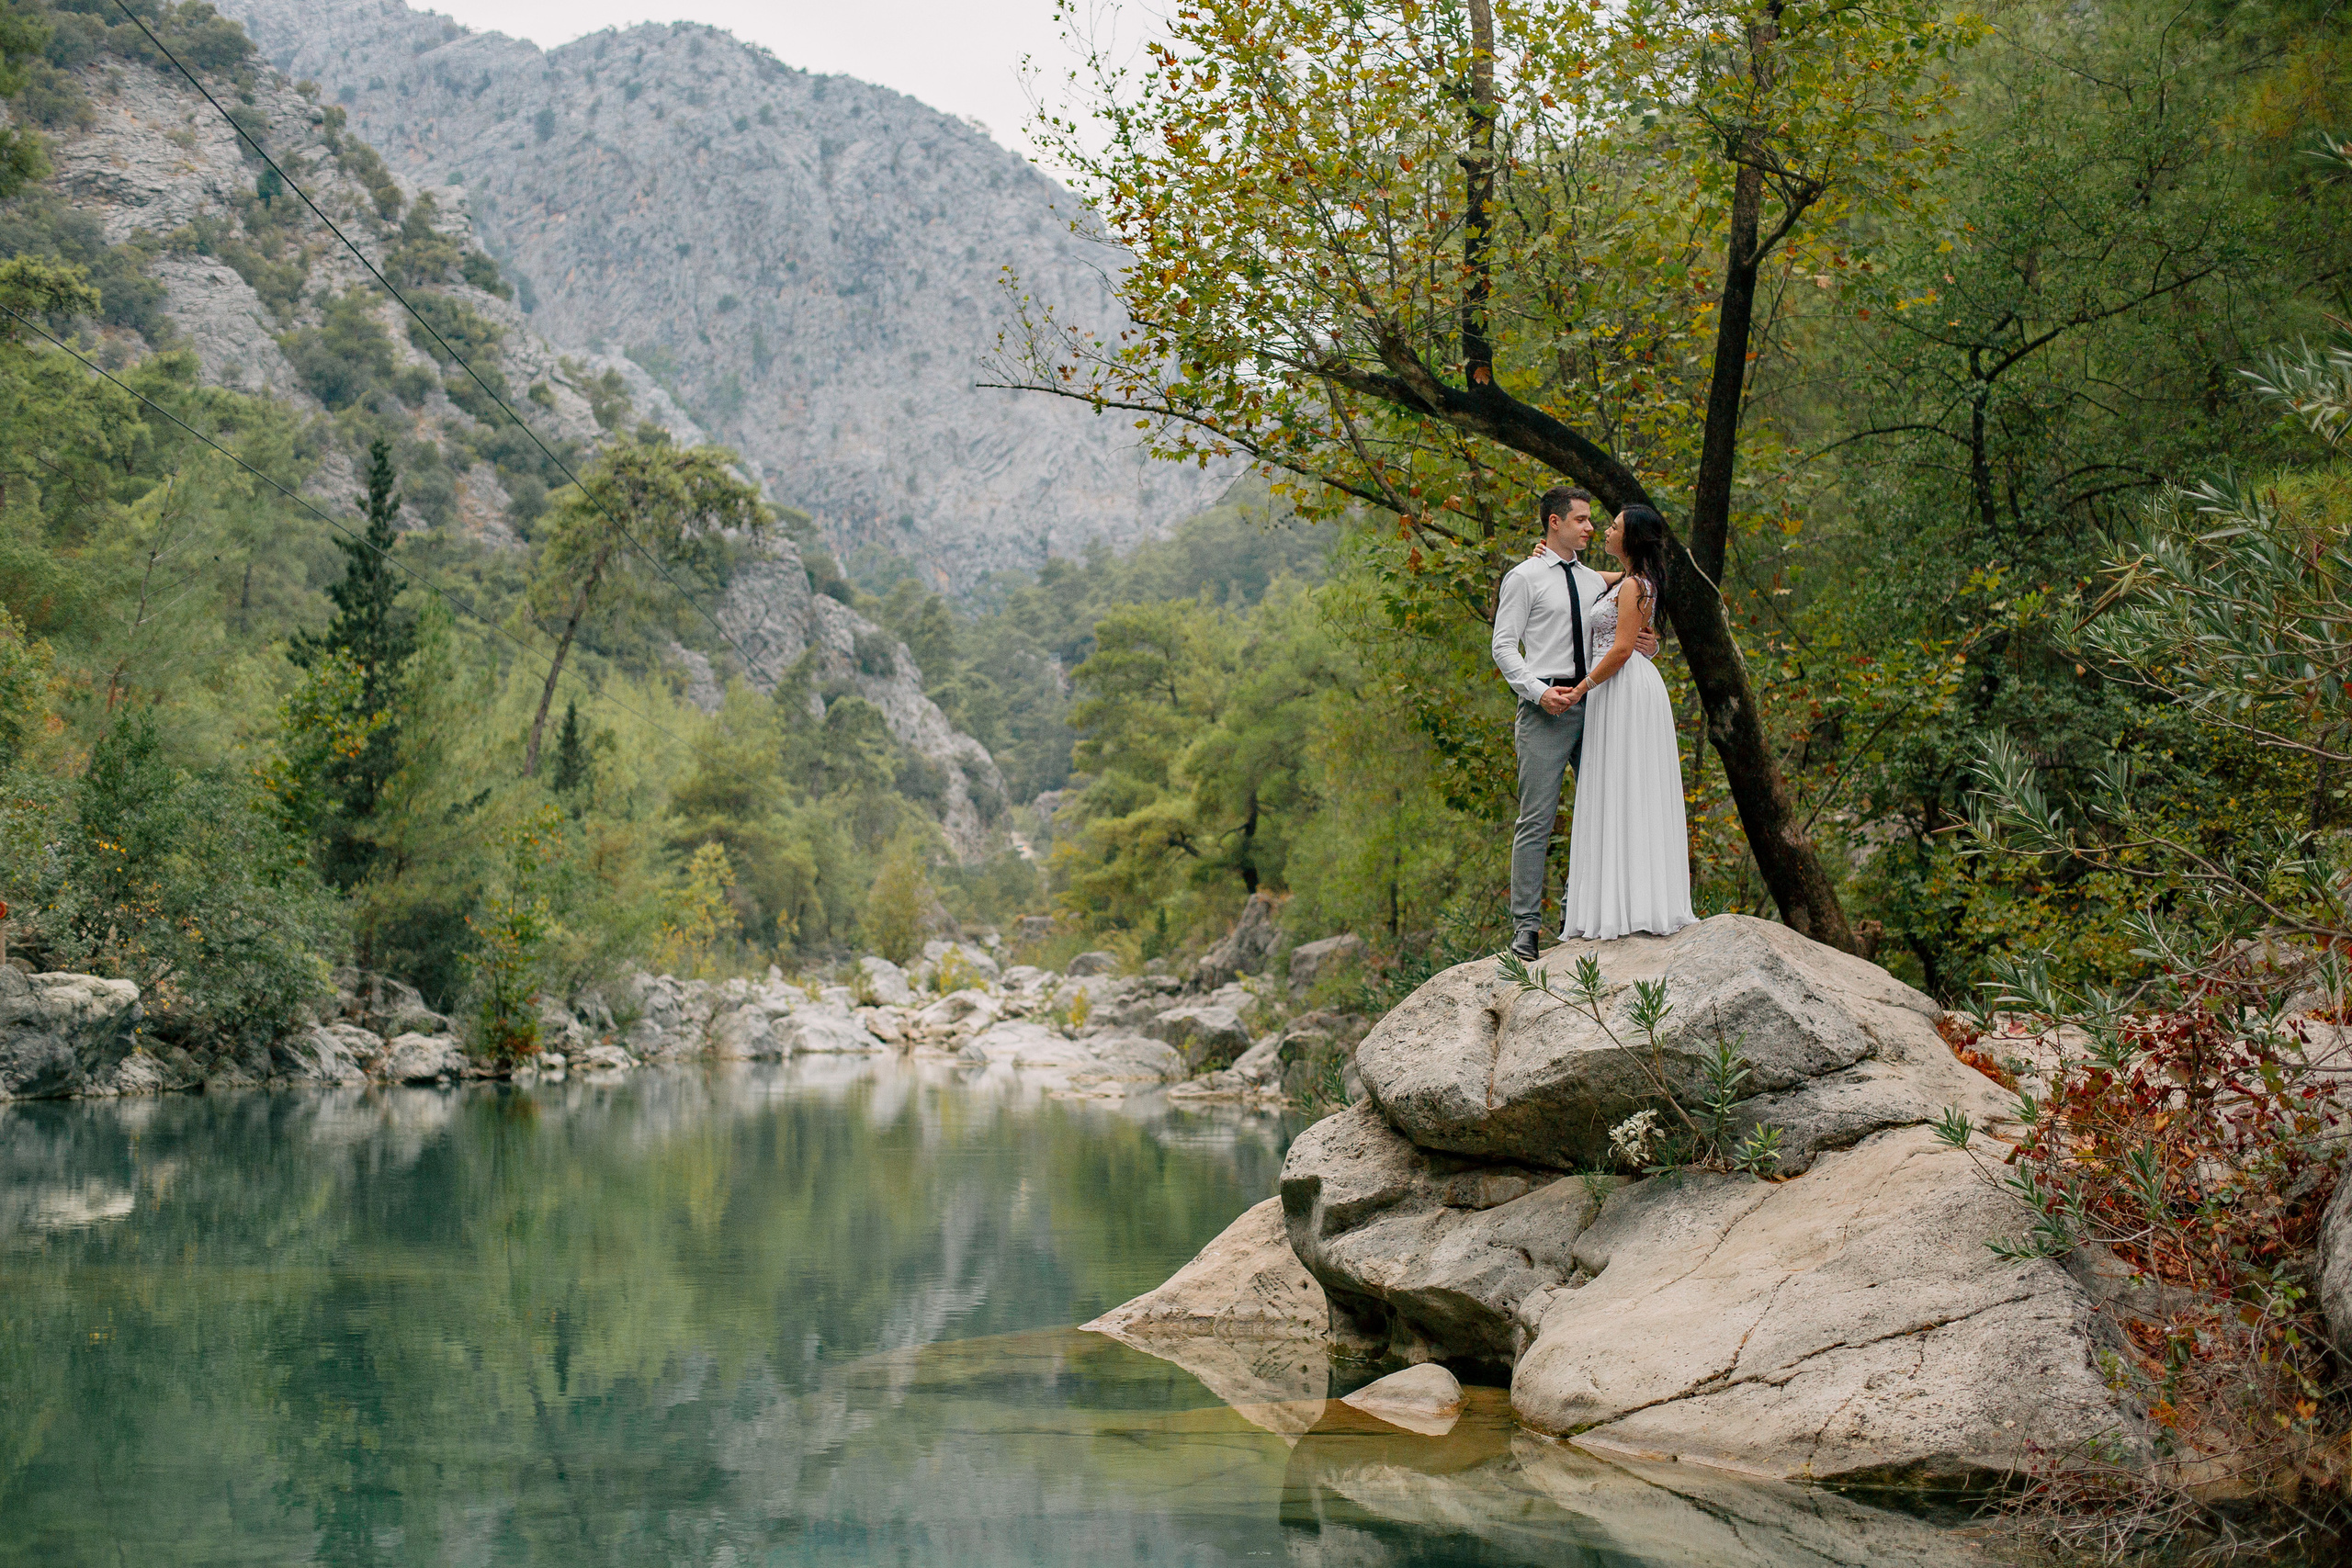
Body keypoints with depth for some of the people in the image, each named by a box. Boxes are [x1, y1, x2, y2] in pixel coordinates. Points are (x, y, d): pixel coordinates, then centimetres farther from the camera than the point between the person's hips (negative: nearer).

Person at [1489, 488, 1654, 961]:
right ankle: (1526, 926, -5)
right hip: (1547, 709, -6)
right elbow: (1504, 646, -4)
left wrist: (1649, 644, 0)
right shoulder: (1524, 577, 1)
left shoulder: (1595, 581, 19)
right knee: (1537, 819, -8)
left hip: (1593, 704, 6)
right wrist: (1538, 691, -18)